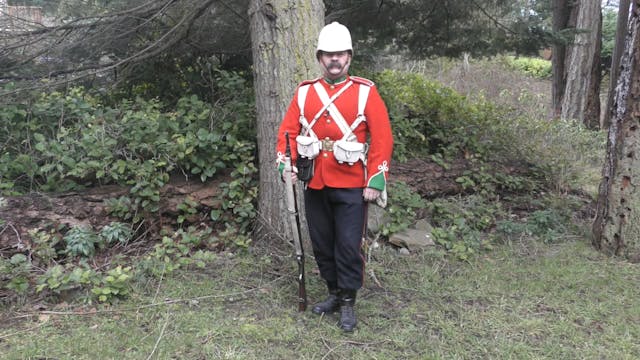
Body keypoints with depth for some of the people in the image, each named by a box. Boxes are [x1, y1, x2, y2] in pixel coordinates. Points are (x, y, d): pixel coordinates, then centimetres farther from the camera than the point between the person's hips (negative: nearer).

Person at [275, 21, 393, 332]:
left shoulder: (366, 92, -3)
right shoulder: (304, 92, 6)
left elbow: (382, 137, -7)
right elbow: (288, 130, 7)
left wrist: (377, 180, -13)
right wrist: (285, 164, -10)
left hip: (351, 186, -3)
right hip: (315, 185, 4)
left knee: (349, 246, 0)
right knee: (322, 244, 14)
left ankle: (348, 303, 17)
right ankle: (334, 293, 32)